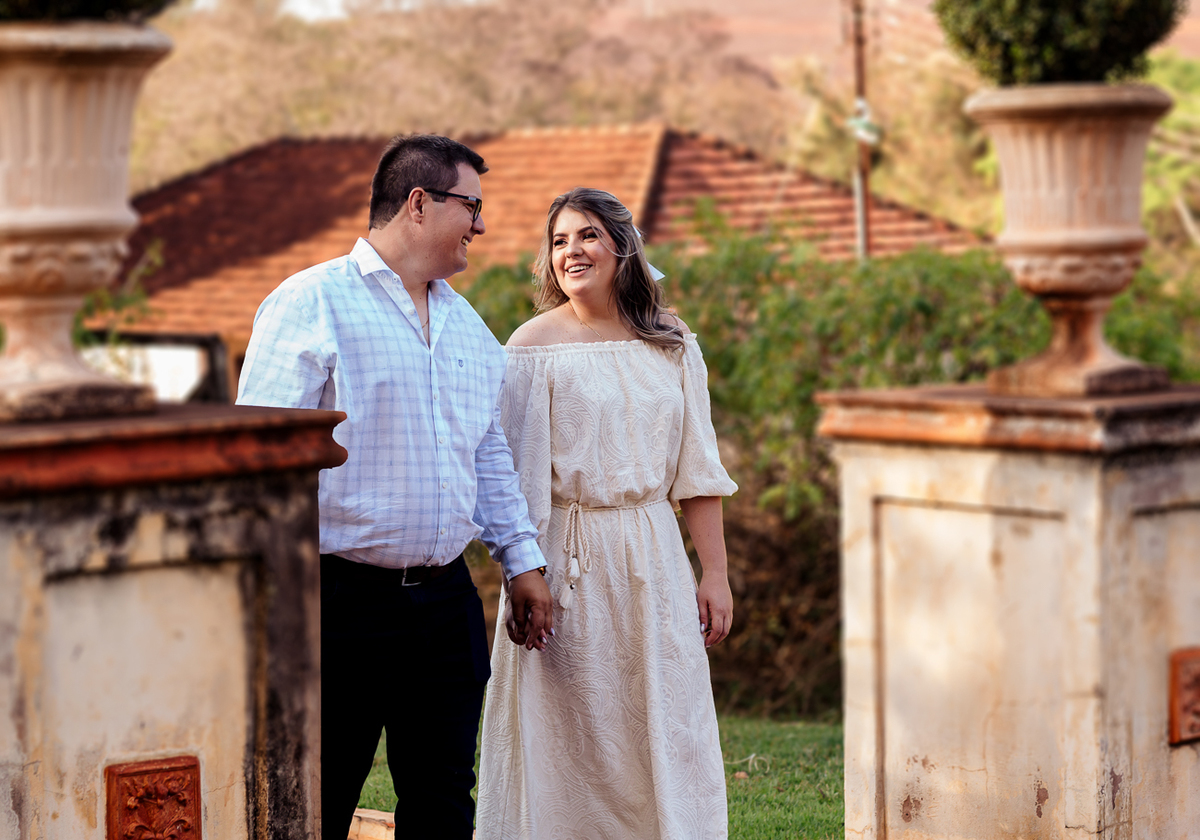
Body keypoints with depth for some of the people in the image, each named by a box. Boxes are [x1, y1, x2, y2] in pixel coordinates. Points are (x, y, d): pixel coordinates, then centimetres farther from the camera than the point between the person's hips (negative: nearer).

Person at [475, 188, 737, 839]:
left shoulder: (672, 347, 7)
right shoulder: (535, 346, -3)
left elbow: (697, 470, 9)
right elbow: (518, 474, -7)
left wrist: (714, 573, 4)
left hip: (654, 560, 3)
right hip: (568, 561, -3)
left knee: (668, 740, 3)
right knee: (567, 737, 0)